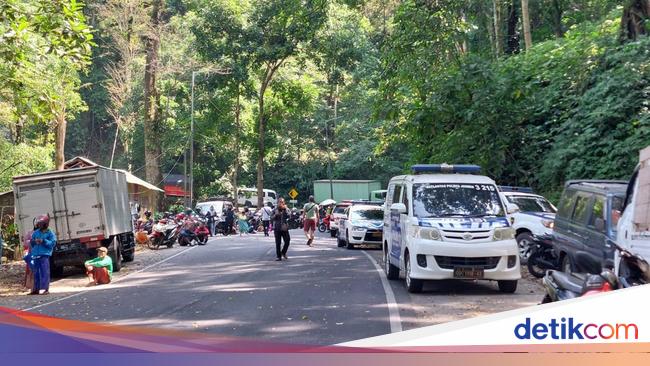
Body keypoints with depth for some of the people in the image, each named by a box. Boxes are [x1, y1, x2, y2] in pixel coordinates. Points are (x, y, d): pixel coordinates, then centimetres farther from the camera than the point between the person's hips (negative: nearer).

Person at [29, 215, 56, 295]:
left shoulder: (50, 233, 4)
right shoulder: (35, 233, 16)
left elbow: (52, 243, -7)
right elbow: (31, 243, 16)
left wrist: (43, 241, -17)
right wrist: (34, 242, -7)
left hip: (44, 255, -5)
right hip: (35, 255, 5)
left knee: (45, 272, -8)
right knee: (36, 273, 8)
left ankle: (46, 289, -7)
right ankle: (36, 289, 15)